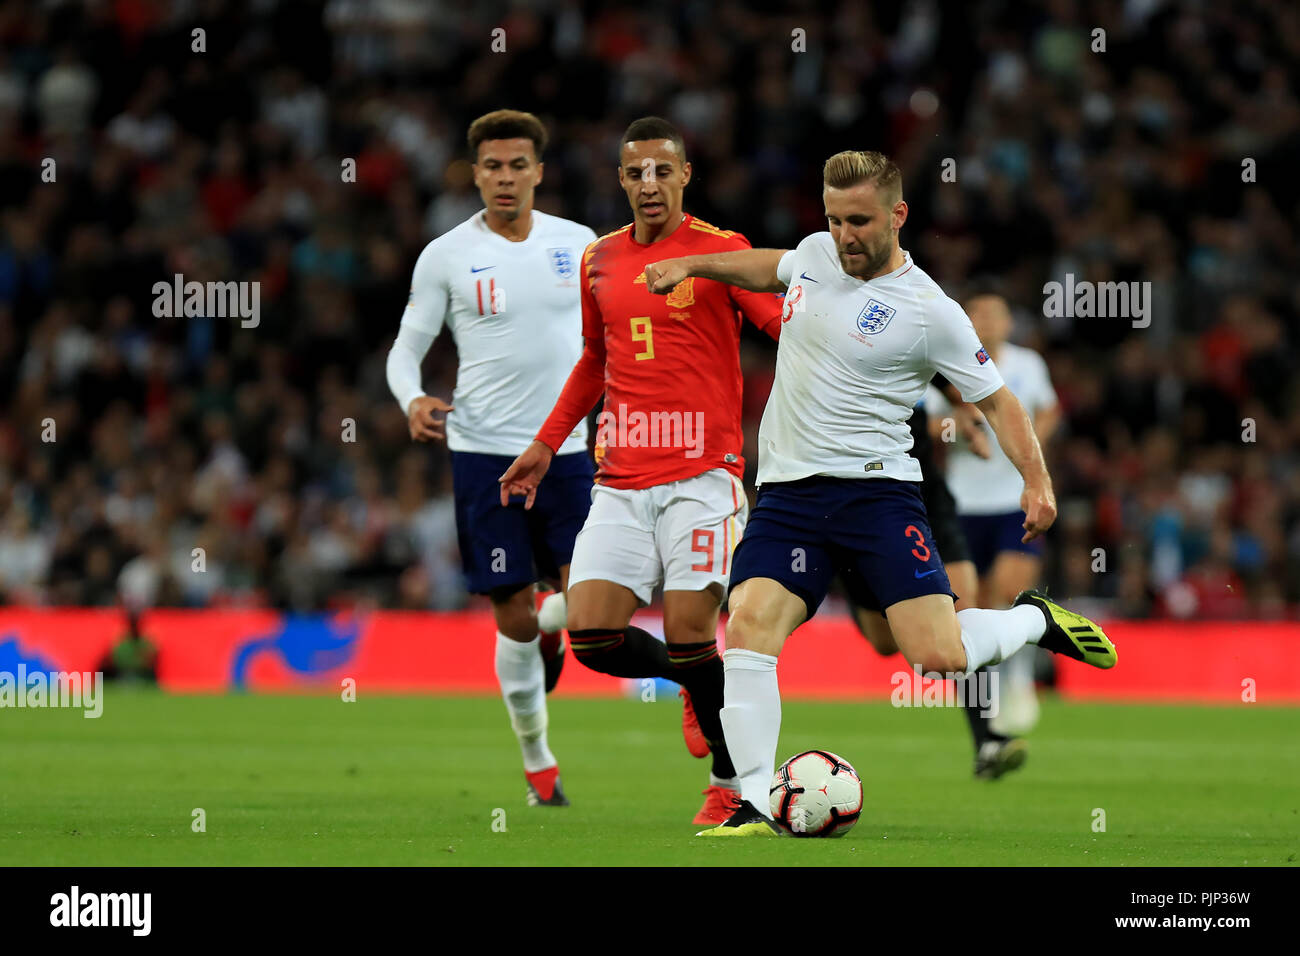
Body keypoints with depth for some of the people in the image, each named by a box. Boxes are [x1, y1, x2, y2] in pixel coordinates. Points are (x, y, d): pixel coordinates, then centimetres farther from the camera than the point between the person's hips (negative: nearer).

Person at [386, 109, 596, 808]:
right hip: (483, 453, -2)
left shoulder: (578, 244, 5)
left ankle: (547, 636, 28)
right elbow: (406, 348, 2)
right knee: (513, 618, 0)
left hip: (566, 448, 2)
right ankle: (538, 763, 16)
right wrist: (413, 401, -18)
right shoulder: (446, 256, -1)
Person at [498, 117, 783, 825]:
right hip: (621, 483, 5)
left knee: (689, 638, -12)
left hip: (702, 474, -5)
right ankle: (694, 685, 23)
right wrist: (545, 445, 25)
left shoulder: (722, 251, -2)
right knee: (591, 635, -8)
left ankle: (732, 782, 9)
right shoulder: (599, 261, 14)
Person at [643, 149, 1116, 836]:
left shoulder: (929, 312, -7)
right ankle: (754, 805, -19)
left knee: (940, 658, -15)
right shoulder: (816, 254, 8)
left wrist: (1036, 480, -11)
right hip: (786, 493, 4)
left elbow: (995, 400, 1)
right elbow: (771, 269, 34)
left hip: (875, 490, -4)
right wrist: (693, 265, 28)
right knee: (747, 627, -20)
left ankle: (1034, 620, 18)